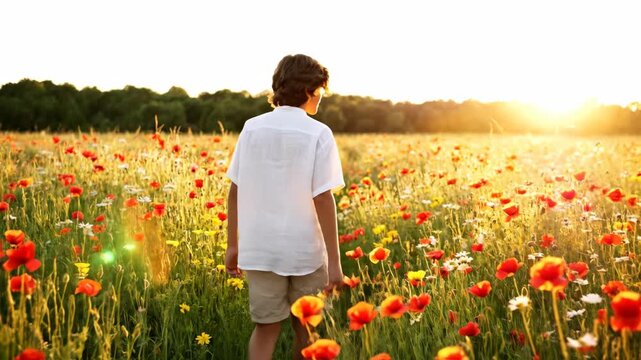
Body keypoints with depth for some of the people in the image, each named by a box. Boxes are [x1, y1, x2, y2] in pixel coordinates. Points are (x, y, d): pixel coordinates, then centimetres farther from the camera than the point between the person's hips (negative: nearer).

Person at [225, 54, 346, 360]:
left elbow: (235, 192, 3)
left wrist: (232, 245, 11)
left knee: (265, 328, 11)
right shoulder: (318, 134, -9)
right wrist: (334, 262, -12)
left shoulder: (252, 128, 2)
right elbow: (322, 200, -14)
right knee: (305, 329, 14)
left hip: (260, 249, 3)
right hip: (305, 251, -3)